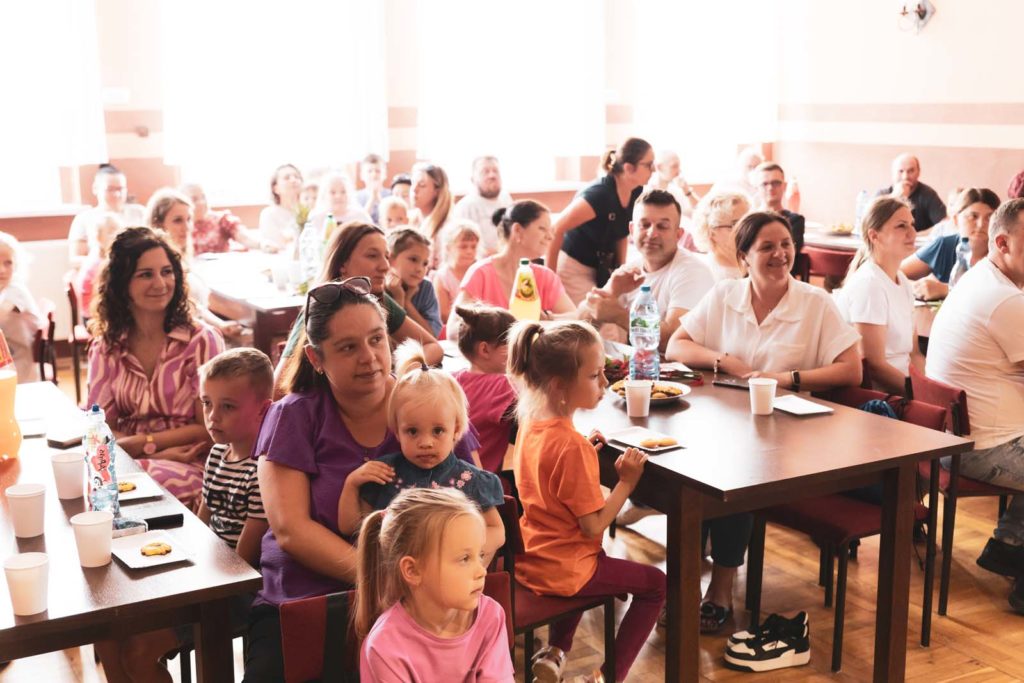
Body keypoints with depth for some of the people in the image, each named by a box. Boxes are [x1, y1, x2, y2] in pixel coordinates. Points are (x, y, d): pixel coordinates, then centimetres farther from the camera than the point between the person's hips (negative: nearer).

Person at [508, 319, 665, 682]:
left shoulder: (531, 422, -3)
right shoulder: (572, 446, -28)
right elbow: (593, 525, -24)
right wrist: (627, 482, -18)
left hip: (530, 558, 8)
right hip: (564, 570, -8)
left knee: (595, 561, 39)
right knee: (656, 584, 10)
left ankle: (555, 652, 31)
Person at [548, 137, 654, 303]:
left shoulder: (636, 193, -4)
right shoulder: (599, 194, -27)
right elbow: (556, 229, -25)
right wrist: (551, 274, -19)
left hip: (601, 269, 7)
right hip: (574, 266, -7)